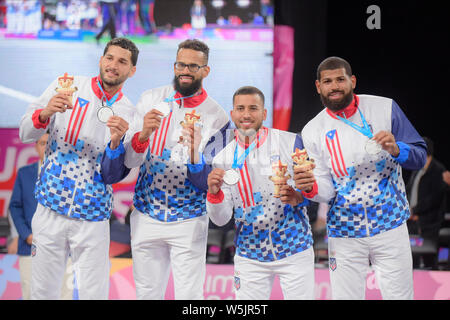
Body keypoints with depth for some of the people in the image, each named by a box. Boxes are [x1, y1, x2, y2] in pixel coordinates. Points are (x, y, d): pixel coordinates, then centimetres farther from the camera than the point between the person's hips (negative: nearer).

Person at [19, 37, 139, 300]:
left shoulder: (127, 113, 1)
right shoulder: (67, 85, 1)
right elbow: (26, 134, -1)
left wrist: (117, 141, -25)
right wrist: (46, 113, -21)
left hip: (92, 218, 0)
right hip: (50, 211, 0)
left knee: (94, 293, 3)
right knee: (43, 292, 7)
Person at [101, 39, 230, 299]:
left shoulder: (216, 117, -6)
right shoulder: (151, 100, -1)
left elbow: (209, 182, -10)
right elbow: (128, 162, -6)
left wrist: (194, 153, -30)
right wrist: (142, 135, -26)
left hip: (188, 223, -2)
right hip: (146, 217, 2)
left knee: (189, 295, 0)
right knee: (147, 293, 12)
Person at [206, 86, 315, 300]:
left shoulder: (289, 142, -5)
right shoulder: (223, 159, 0)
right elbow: (221, 219, -3)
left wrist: (298, 197, -25)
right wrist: (214, 193, -24)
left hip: (294, 250, -1)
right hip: (249, 255, 2)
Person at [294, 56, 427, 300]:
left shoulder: (384, 108, -2)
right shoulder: (313, 131, 0)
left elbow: (420, 157, -1)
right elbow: (326, 190, -3)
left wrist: (396, 149, -22)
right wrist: (311, 188, -26)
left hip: (389, 228, 0)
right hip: (344, 233, 1)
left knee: (399, 295, 4)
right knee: (345, 297, 4)